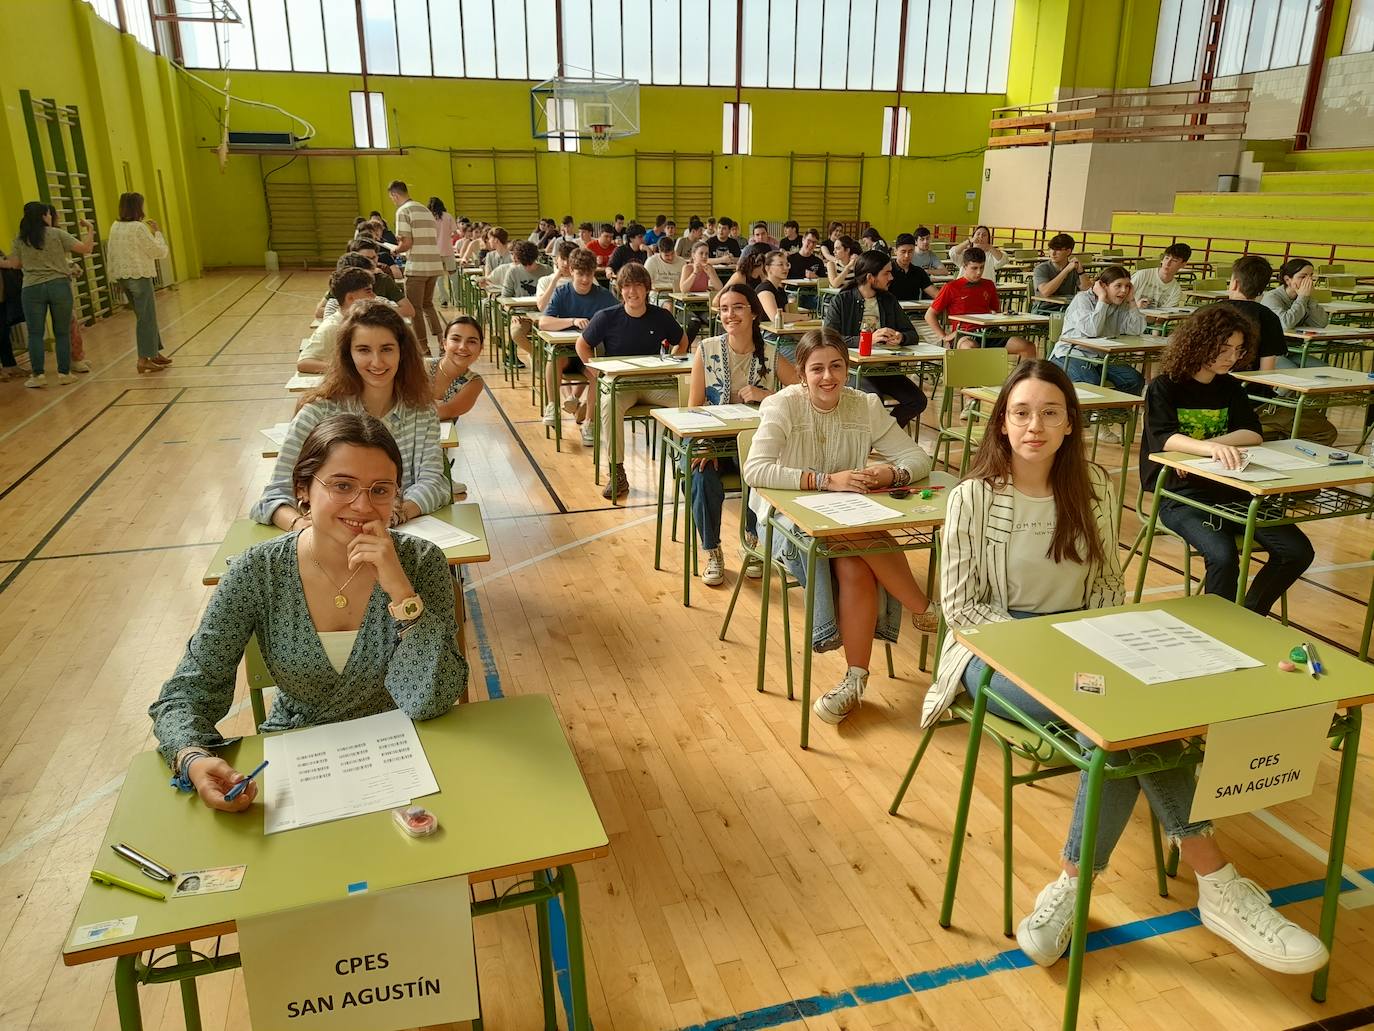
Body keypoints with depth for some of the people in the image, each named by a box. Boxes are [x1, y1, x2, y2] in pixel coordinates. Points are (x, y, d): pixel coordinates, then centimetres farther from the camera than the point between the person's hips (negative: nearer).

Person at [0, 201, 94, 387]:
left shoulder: (20, 239, 5)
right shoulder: (57, 234, -1)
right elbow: (85, 248, -5)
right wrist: (90, 229, 9)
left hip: (31, 289, 1)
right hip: (59, 286, -1)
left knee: (35, 333, 6)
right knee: (62, 332, 7)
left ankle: (38, 374, 4)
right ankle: (64, 373, 8)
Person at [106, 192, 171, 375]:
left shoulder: (115, 227, 9)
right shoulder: (139, 227, -13)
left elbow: (111, 253, 13)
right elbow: (160, 252, -10)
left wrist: (114, 277, 18)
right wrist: (157, 232, 2)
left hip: (122, 277, 8)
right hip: (139, 276, -8)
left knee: (145, 316, 16)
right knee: (146, 317, -3)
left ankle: (155, 354, 22)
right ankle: (143, 360, -6)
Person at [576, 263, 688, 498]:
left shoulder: (661, 317, 3)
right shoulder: (607, 317, -4)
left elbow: (681, 342, 20)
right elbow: (582, 345, 7)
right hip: (619, 384, -2)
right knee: (609, 406, -37)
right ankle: (616, 472, -28)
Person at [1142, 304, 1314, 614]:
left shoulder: (1231, 388, 13)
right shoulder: (1164, 387, -4)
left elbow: (1254, 435, 1)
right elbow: (1164, 438, -22)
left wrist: (1214, 443, -18)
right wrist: (1212, 447, -41)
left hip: (1229, 489, 6)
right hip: (1180, 495, -6)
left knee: (1297, 550, -11)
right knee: (1223, 555, -32)